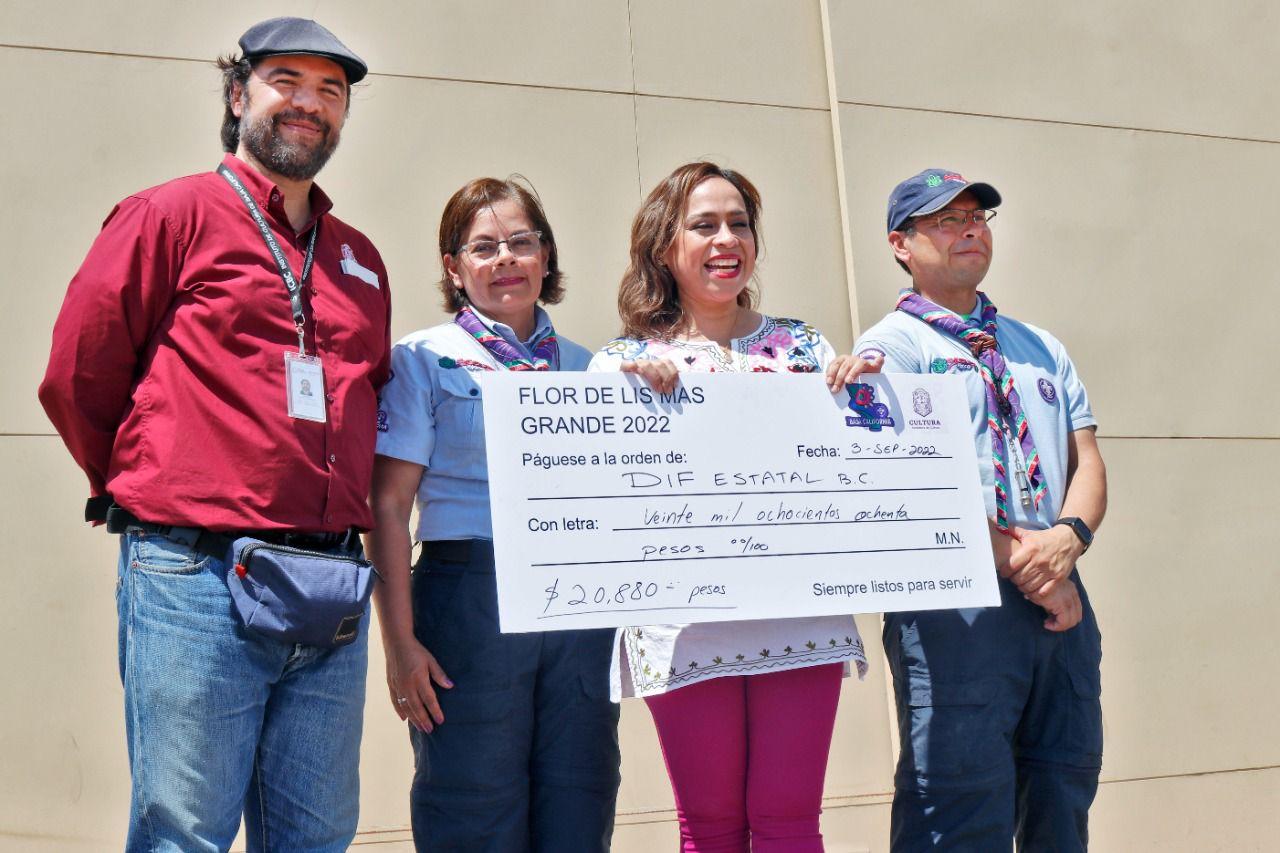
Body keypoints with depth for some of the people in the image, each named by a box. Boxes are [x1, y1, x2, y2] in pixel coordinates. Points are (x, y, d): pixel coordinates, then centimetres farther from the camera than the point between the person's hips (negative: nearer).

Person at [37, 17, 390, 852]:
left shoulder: (359, 258, 17)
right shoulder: (172, 215, 1)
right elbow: (77, 378, 1)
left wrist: (330, 519, 14)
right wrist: (149, 494, 11)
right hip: (198, 582, -5)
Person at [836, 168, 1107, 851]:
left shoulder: (1041, 348, 21)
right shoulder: (890, 346, 1)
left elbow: (1086, 462, 12)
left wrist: (1067, 537, -10)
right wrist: (1016, 560, -14)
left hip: (1061, 600, 6)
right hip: (955, 604, -6)